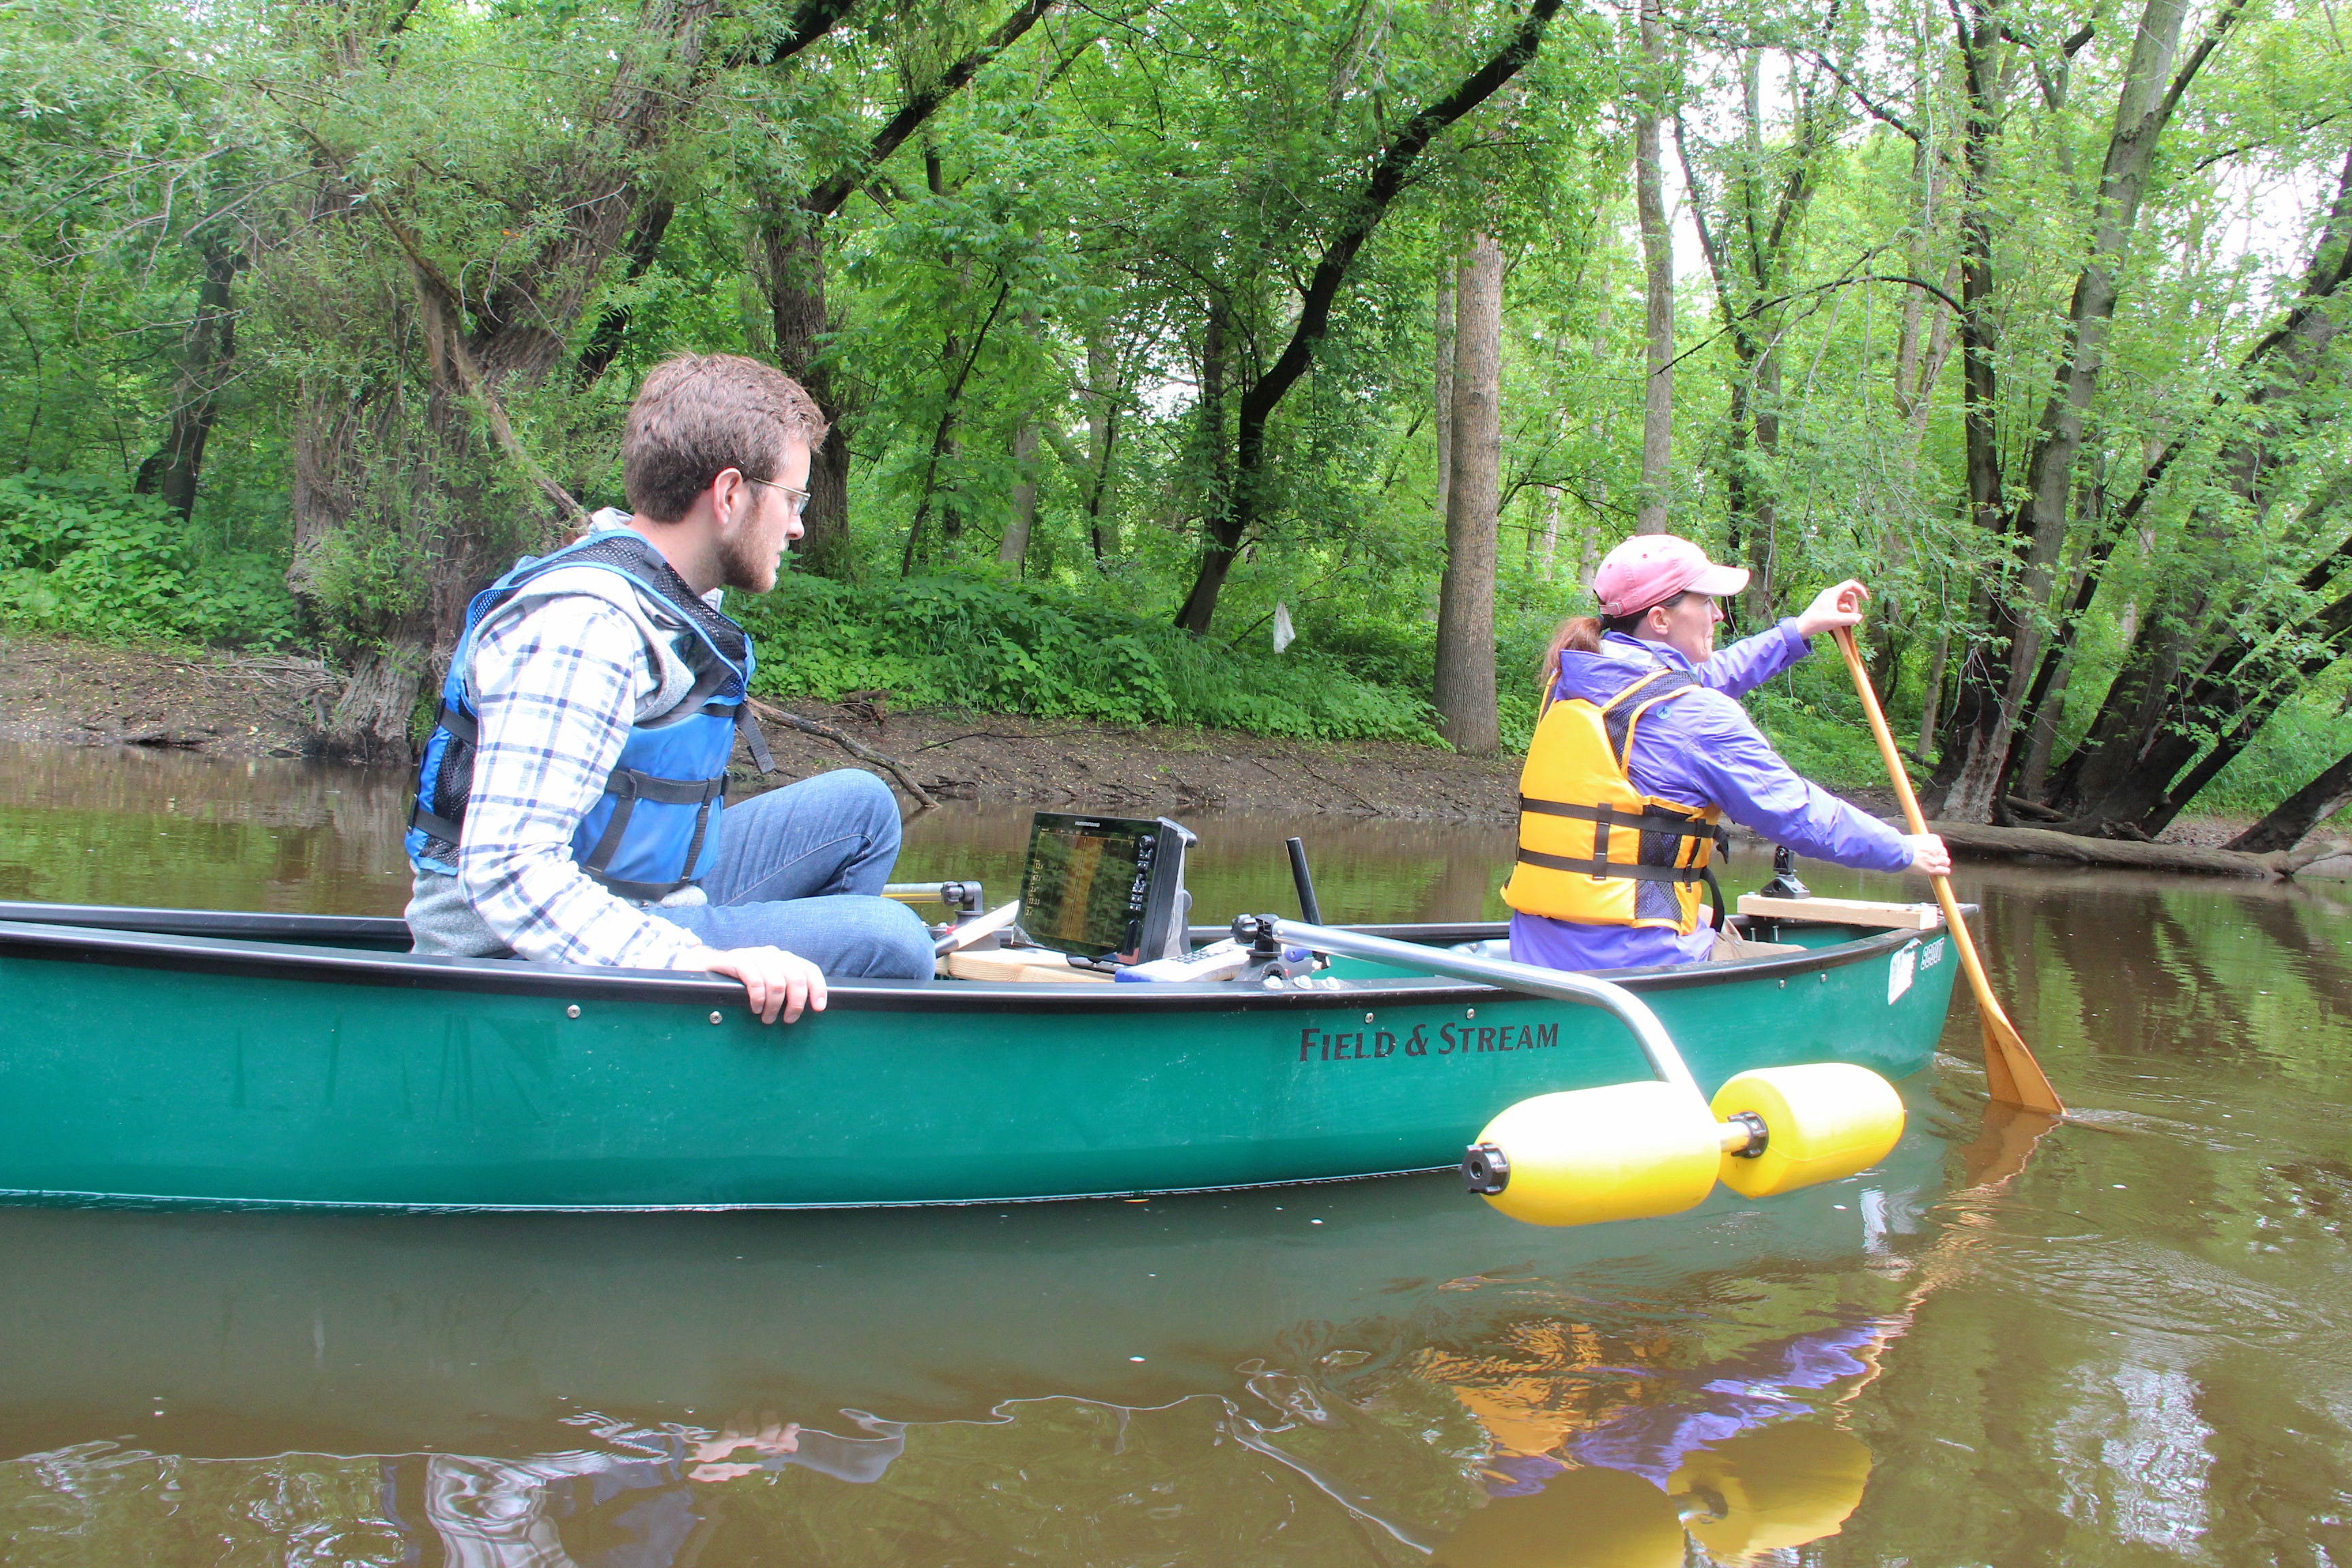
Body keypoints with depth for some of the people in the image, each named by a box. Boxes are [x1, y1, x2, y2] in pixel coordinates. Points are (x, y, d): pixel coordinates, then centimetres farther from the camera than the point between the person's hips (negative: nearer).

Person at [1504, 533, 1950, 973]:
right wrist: (1906, 850, 9)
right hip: (1633, 962, -8)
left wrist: (1800, 629, 33)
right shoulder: (1696, 714, -14)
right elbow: (1799, 813, -7)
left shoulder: (1570, 683, 10)